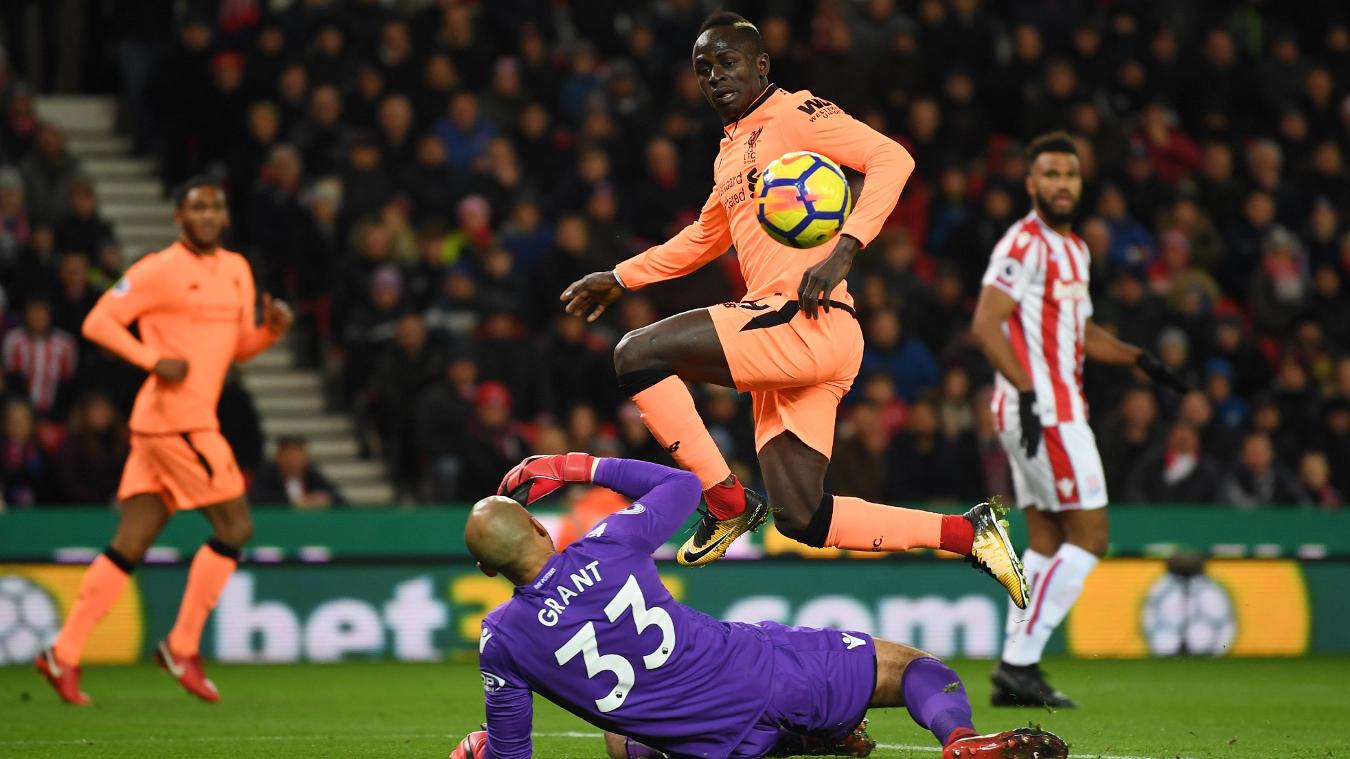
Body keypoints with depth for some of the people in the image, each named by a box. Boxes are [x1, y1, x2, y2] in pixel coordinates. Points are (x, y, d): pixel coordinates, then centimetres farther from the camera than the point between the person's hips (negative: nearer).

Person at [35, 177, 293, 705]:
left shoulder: (236, 270, 17)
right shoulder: (160, 270, -8)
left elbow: (238, 347, 24)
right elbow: (98, 322, -9)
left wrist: (271, 329, 4)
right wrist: (153, 359, -18)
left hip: (195, 422, 8)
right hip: (173, 418, -8)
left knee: (130, 544, 6)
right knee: (235, 527, -7)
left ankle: (64, 653, 7)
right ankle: (182, 647, 2)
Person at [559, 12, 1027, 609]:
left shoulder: (794, 113, -2)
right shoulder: (730, 150, 25)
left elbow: (891, 158, -14)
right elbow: (704, 239, 40)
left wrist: (841, 251, -24)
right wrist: (619, 279, 37)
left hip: (809, 321, -9)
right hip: (782, 343, 9)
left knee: (637, 355, -16)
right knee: (801, 520, 1)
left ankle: (726, 503, -6)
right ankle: (968, 534, 7)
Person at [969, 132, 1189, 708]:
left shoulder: (1074, 248, 18)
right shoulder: (1024, 244, -12)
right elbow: (985, 324, -21)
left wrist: (1137, 359, 19)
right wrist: (1028, 392, -27)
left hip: (1051, 408, 10)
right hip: (1044, 410, -10)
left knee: (1046, 543, 9)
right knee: (1089, 537, -9)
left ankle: (1015, 671, 9)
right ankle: (1020, 661, -9)